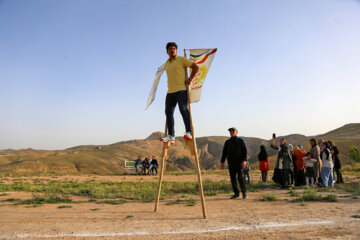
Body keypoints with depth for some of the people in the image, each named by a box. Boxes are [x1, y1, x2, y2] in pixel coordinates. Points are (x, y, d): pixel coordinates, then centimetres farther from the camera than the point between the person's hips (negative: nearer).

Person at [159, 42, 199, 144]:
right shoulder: (166, 64, 22)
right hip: (170, 91, 7)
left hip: (181, 89, -6)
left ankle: (188, 132, -19)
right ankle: (171, 136, -1)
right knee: (168, 112, -2)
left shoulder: (181, 59, 2)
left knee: (183, 109, -18)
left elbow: (196, 67, -1)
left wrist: (190, 78, -8)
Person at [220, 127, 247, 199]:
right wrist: (222, 162, 5)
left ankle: (244, 192, 5)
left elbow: (245, 151, -2)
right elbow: (224, 152, 12)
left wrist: (244, 161, -14)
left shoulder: (241, 141, 2)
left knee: (240, 177, -10)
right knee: (233, 178, 3)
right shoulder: (227, 142, 11)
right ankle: (236, 193, 13)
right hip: (231, 163, 3)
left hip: (239, 162, -3)